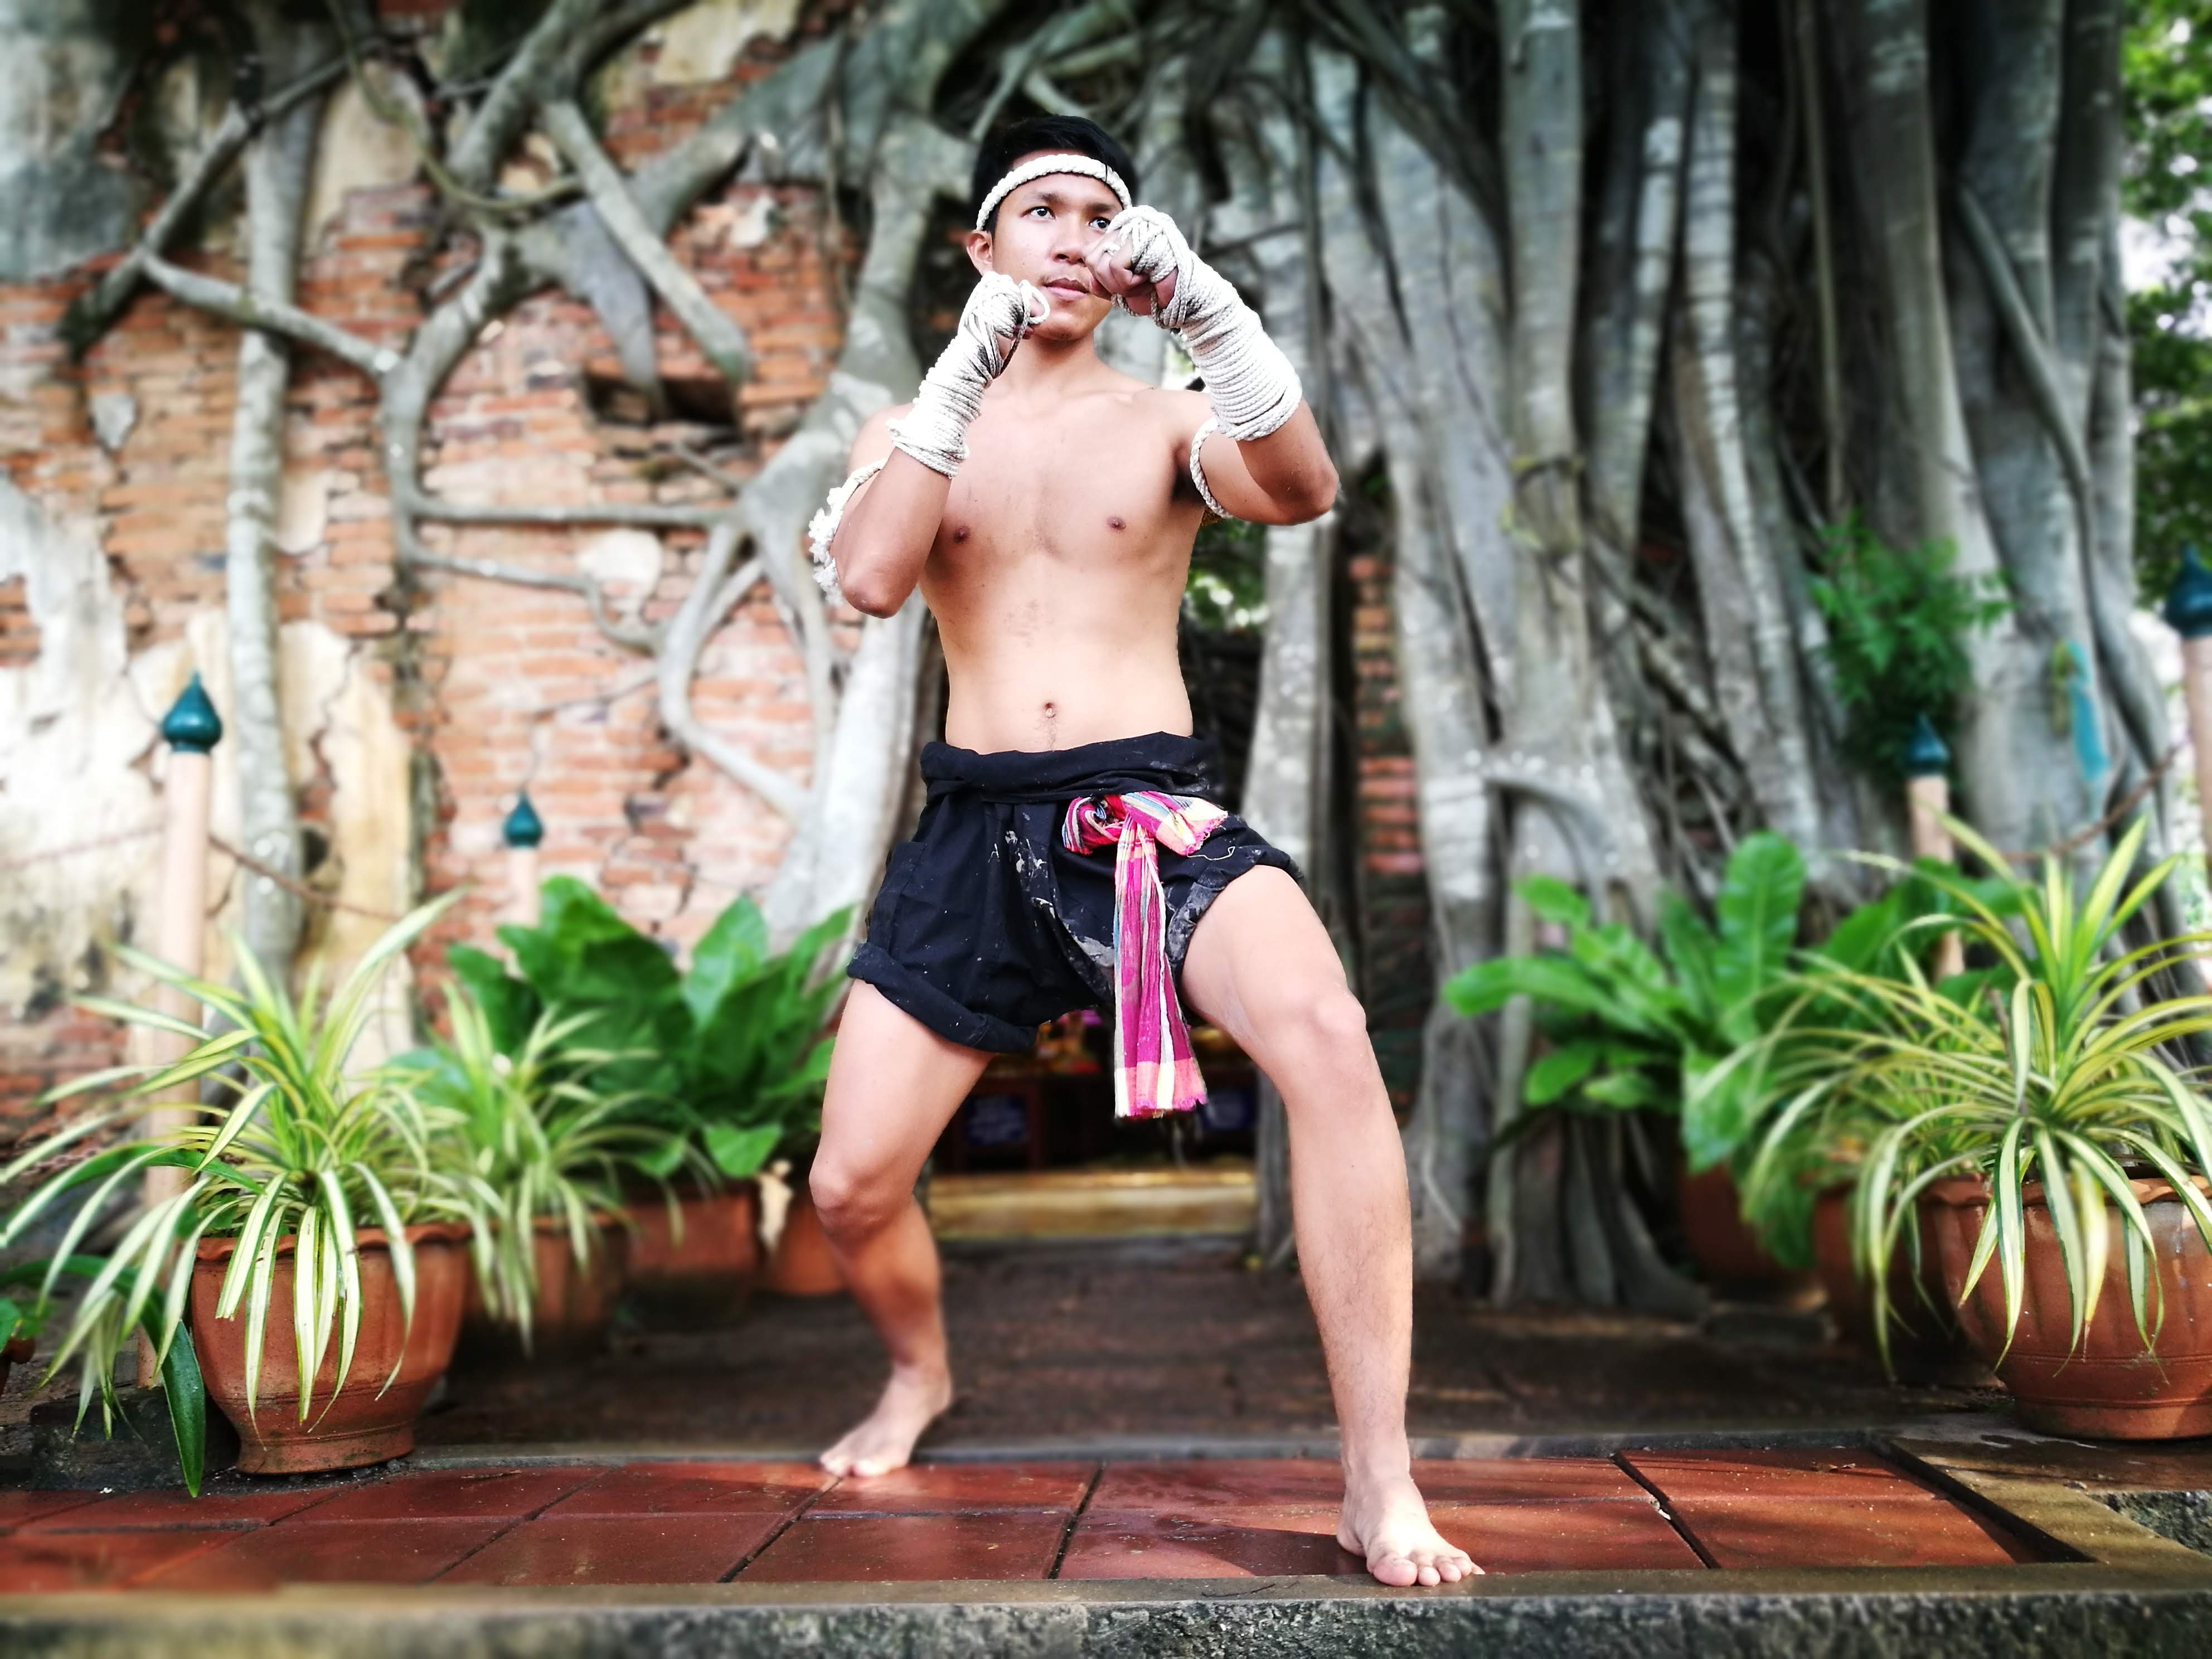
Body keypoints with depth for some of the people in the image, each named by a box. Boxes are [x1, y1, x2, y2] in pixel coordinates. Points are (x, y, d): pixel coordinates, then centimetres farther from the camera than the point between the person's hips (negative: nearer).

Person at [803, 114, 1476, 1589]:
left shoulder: (1168, 420, 9)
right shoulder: (913, 431, 13)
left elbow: (1303, 491, -14)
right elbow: (867, 579, -9)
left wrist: (1206, 305, -26)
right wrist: (970, 365, -18)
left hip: (1157, 810, -2)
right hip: (979, 823, 2)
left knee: (1328, 1036, -31)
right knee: (852, 1188, 0)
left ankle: (1383, 1489, -23)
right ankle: (923, 1372, 37)